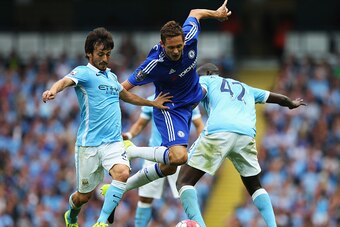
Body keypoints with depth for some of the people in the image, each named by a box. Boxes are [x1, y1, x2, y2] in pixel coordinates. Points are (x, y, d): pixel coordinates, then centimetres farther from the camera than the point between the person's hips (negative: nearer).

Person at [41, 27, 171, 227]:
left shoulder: (111, 77, 16)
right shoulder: (84, 73, -4)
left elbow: (126, 95, 38)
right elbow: (66, 81, -27)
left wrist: (152, 103, 45)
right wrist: (53, 90, -50)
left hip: (114, 142, 5)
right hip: (89, 143, -5)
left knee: (123, 173, -25)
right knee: (84, 195, 5)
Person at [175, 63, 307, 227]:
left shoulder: (205, 80, 26)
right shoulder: (244, 88, 39)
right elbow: (277, 98, 51)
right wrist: (291, 104, 71)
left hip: (218, 131, -5)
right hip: (247, 135, 5)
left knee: (184, 182, 0)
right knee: (254, 187, 27)